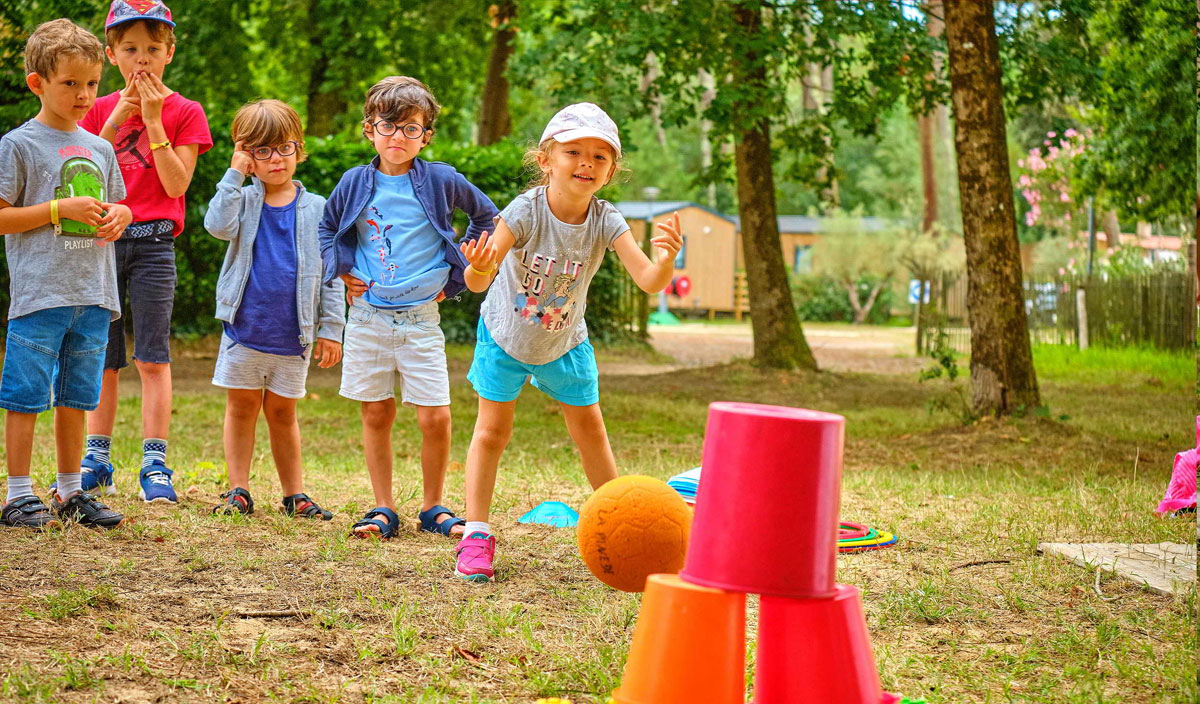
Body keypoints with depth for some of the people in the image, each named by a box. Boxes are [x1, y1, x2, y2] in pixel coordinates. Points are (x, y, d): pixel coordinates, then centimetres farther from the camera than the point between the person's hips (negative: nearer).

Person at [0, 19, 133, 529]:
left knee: (75, 398, 12)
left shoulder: (99, 149, 14)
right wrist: (61, 209, -16)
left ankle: (70, 492, 22)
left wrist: (117, 216, 0)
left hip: (93, 295, 6)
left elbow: (117, 205, 24)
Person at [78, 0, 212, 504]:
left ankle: (154, 466, -1)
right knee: (102, 359, 8)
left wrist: (152, 120, -13)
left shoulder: (184, 112, 2)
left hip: (152, 243, -3)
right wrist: (118, 116, -8)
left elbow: (176, 185, -8)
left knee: (152, 358, -4)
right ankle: (97, 461, 16)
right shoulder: (100, 110, 10)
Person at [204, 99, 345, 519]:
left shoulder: (316, 209, 2)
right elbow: (218, 225, -22)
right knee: (241, 407, 7)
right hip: (244, 328, 0)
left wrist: (330, 328, -1)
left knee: (282, 412, 10)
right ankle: (239, 491, 14)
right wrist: (235, 173, -15)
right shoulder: (243, 200, 1)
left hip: (293, 334, 0)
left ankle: (294, 493, 16)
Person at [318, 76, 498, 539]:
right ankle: (383, 511, 15)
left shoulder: (441, 181, -2)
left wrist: (455, 274, 9)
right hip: (367, 315, 2)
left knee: (436, 417, -7)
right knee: (376, 415, 5)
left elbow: (487, 216, 13)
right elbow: (326, 228, 21)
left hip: (420, 318, -1)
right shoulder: (356, 183, 3)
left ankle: (433, 509, 11)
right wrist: (341, 270, 6)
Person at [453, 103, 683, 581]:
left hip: (565, 342, 3)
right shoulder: (526, 211, -31)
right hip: (504, 335, -2)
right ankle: (476, 536, 8)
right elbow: (477, 281, -37)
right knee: (492, 431, -1)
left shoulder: (605, 222, -23)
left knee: (590, 431, 9)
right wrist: (480, 269, -61)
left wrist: (667, 260, -55)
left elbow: (648, 282, -33)